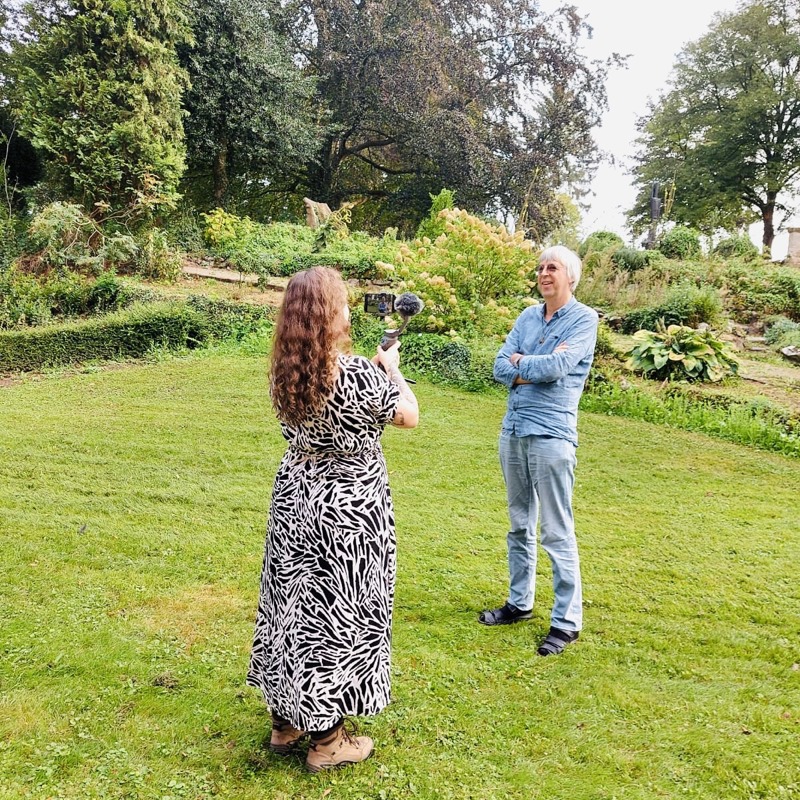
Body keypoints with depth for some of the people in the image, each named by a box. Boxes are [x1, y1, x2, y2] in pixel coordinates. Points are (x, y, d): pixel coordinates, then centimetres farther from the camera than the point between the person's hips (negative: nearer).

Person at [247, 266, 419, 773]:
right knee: (336, 615, 7)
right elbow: (409, 416, -6)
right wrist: (391, 369, 9)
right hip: (347, 510, -6)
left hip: (295, 499, 7)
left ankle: (286, 721, 34)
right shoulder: (358, 374, -23)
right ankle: (327, 740, 22)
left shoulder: (284, 374, -4)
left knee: (293, 604, 18)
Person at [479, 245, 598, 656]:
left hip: (551, 434, -6)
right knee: (519, 525, 16)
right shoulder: (527, 316, 13)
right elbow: (500, 367, 4)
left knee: (556, 532, -3)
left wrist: (519, 362, -2)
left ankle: (567, 620, 8)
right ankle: (519, 602, 29)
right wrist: (538, 370, -12)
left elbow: (557, 366, -18)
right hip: (513, 430, 7)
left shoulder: (583, 319, -4)